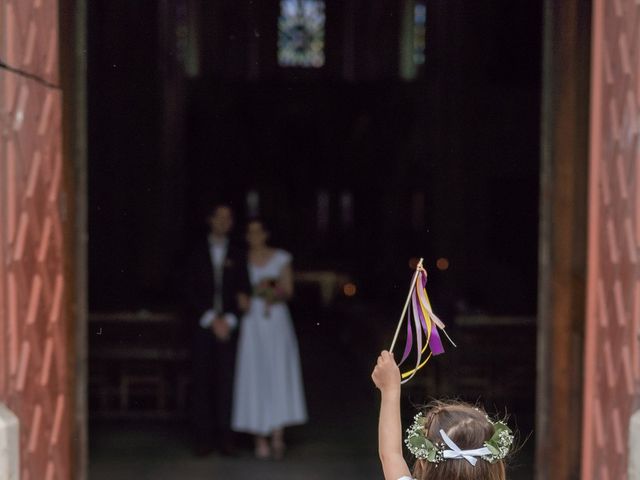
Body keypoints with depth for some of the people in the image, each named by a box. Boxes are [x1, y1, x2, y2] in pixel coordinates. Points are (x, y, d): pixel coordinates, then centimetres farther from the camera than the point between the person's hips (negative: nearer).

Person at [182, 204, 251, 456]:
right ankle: (204, 437, 1)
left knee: (227, 380, -4)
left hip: (228, 326, 1)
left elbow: (244, 291, 6)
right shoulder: (197, 253, 8)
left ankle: (224, 436, -1)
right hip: (202, 325, 0)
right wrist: (212, 319, -6)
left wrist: (229, 320, -7)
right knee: (203, 381, -3)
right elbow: (190, 291, 2)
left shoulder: (238, 255, 11)